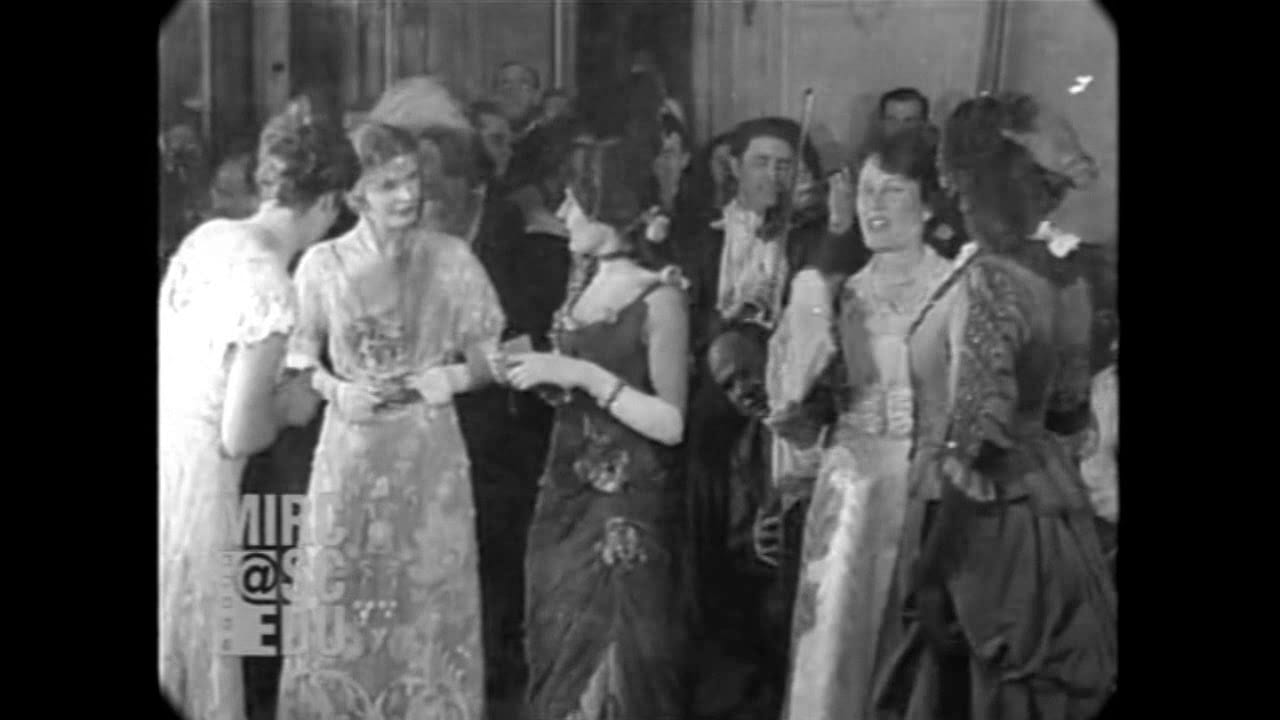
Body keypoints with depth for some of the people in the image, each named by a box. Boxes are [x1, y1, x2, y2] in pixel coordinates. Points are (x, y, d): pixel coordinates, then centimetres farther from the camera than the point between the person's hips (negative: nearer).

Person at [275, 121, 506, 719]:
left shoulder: (453, 259, -1)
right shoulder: (322, 264, -2)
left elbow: (492, 351, 4)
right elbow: (297, 359, 4)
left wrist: (460, 375, -15)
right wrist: (335, 389, -13)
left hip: (431, 455, 1)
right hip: (351, 452, 0)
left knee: (431, 602, 6)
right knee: (343, 603, 5)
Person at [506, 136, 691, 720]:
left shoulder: (659, 298, -10)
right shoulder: (585, 290, 10)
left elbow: (671, 424, -15)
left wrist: (585, 375, -18)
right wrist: (544, 375, 0)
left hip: (626, 515, -7)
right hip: (567, 503, 7)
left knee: (614, 667, -3)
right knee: (562, 659, 11)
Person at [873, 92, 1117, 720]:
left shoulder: (989, 280, -20)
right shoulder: (1065, 275, 4)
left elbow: (974, 444, -23)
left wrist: (928, 567, -18)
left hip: (990, 522, -8)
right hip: (1052, 505, 8)